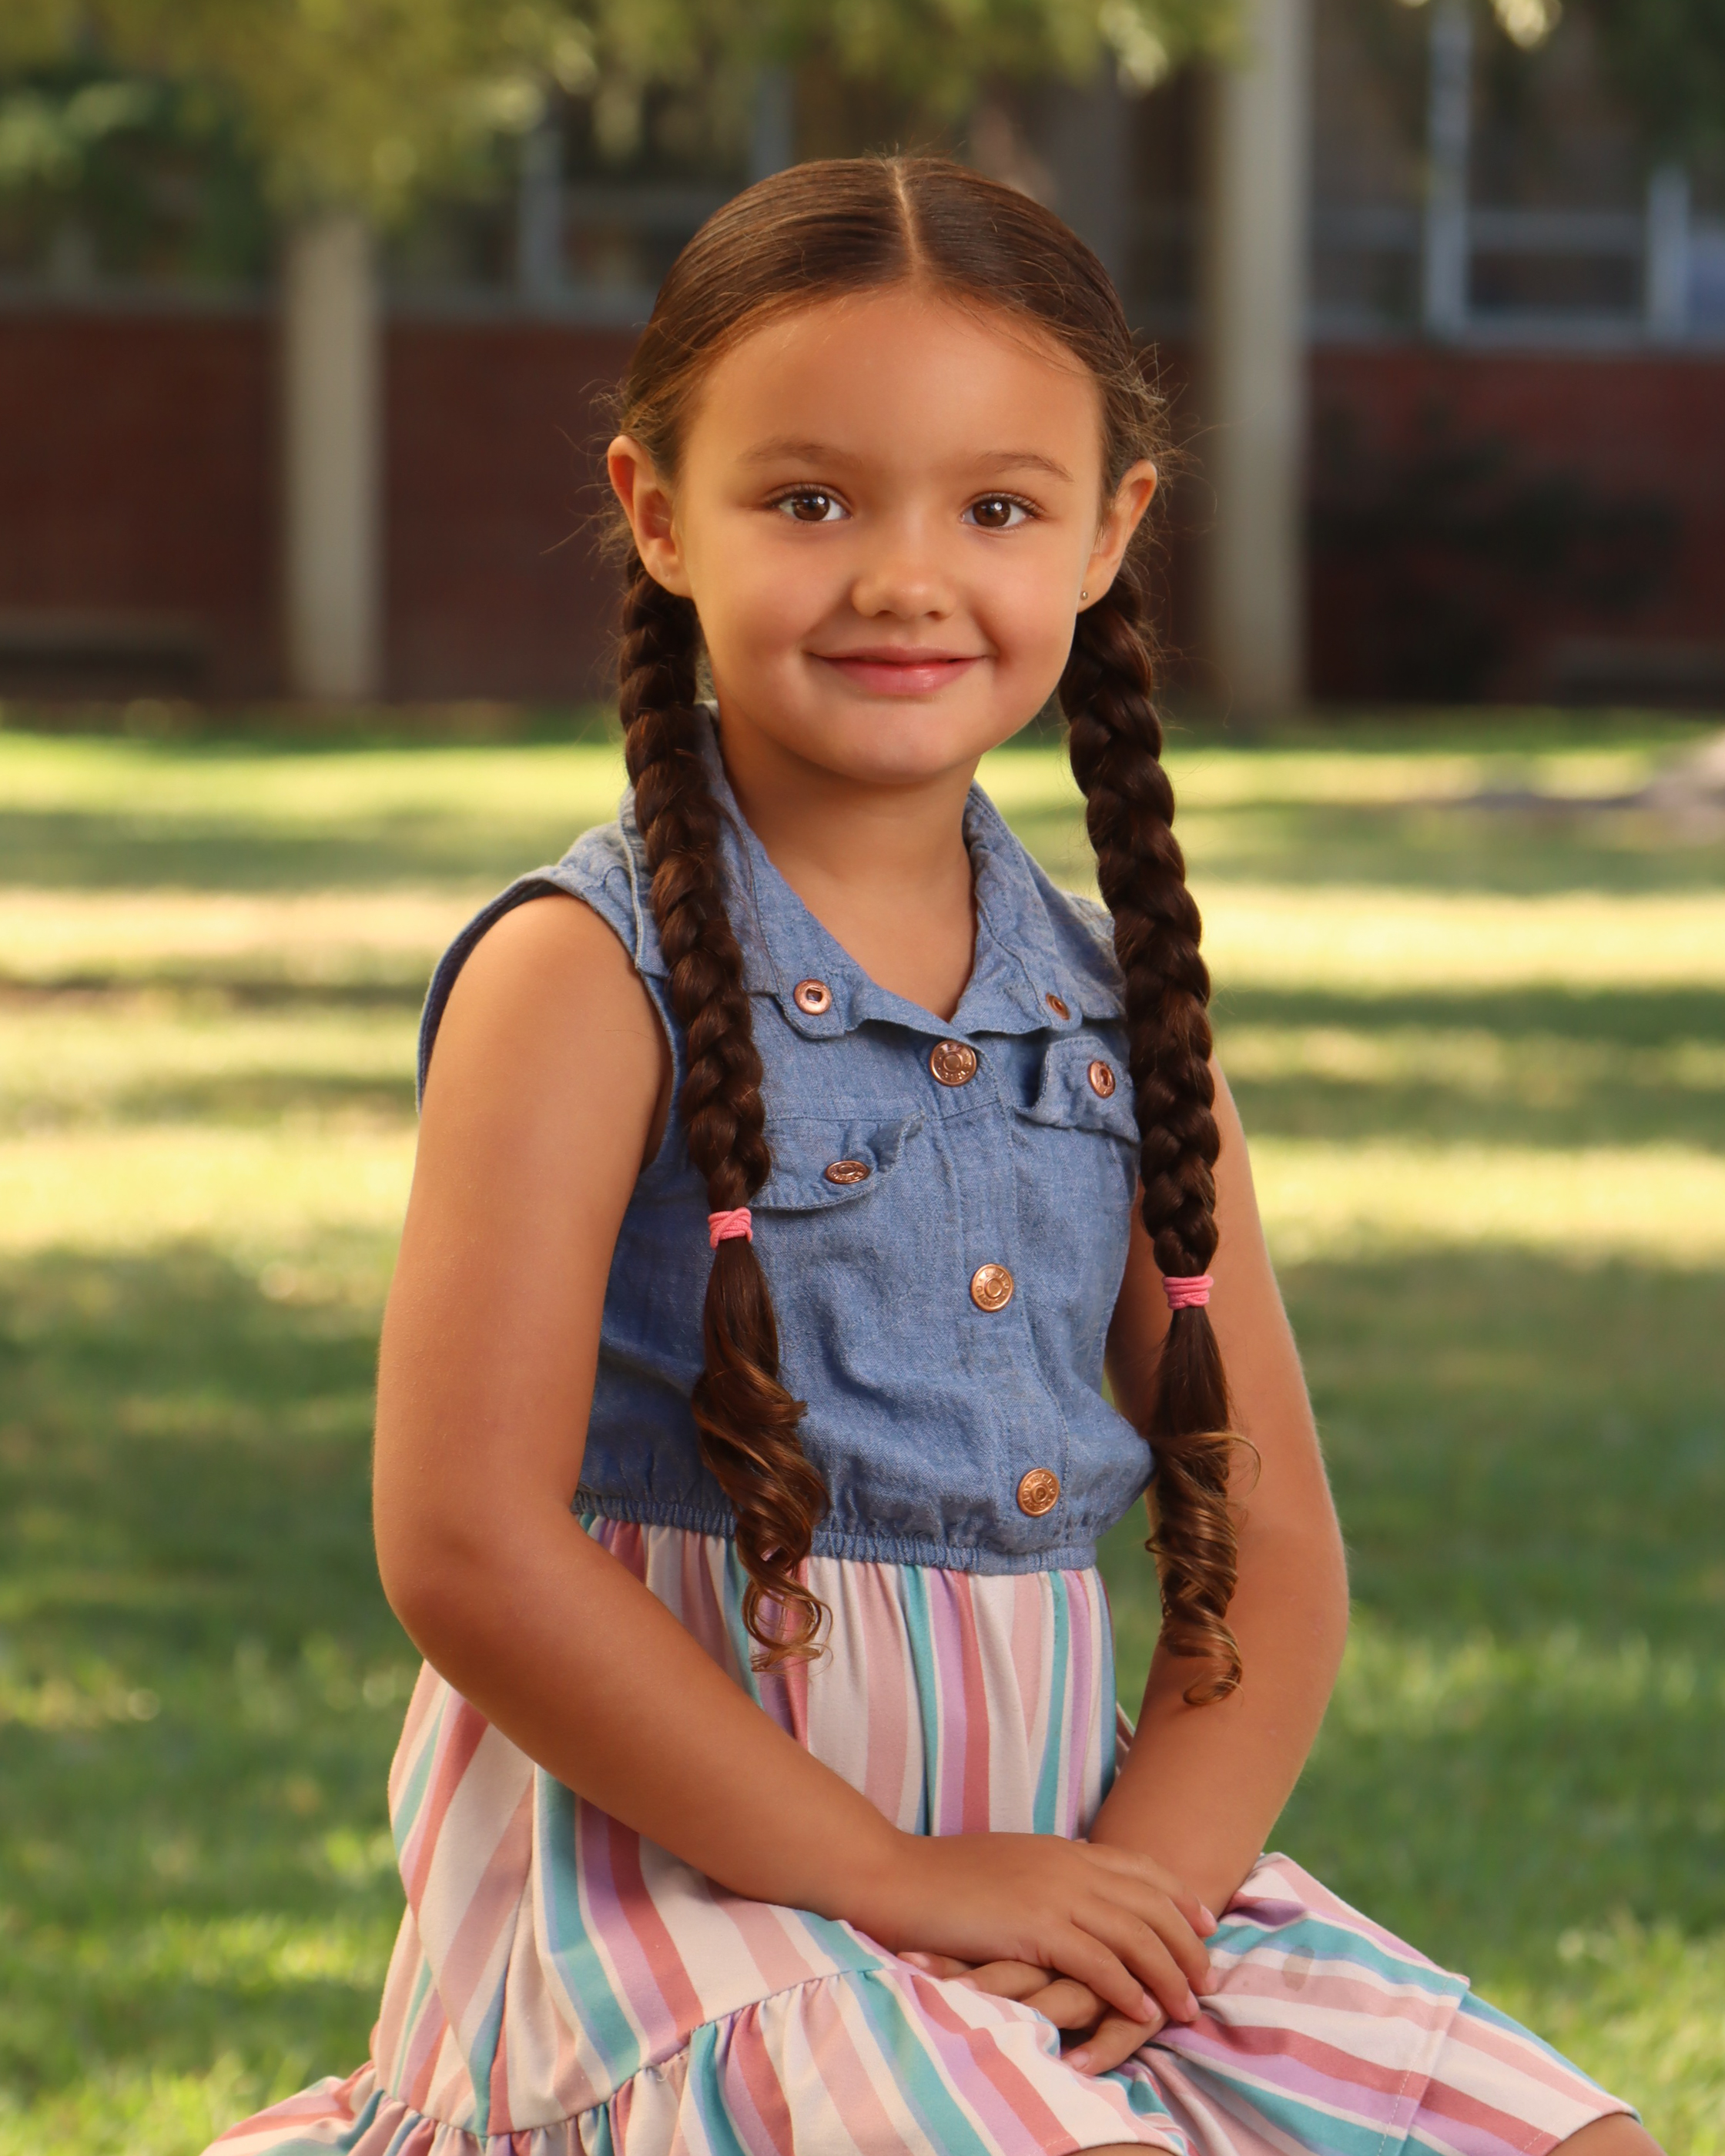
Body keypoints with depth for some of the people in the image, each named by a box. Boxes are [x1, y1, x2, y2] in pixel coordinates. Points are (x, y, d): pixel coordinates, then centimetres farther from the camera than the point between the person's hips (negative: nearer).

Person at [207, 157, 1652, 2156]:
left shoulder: (1114, 1007, 10)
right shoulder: (585, 976, -7)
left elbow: (1267, 1541, 10)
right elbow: (466, 1547, -14)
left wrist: (1147, 1879, -9)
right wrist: (890, 1879, -14)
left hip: (1061, 1854, 6)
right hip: (671, 1859, -6)